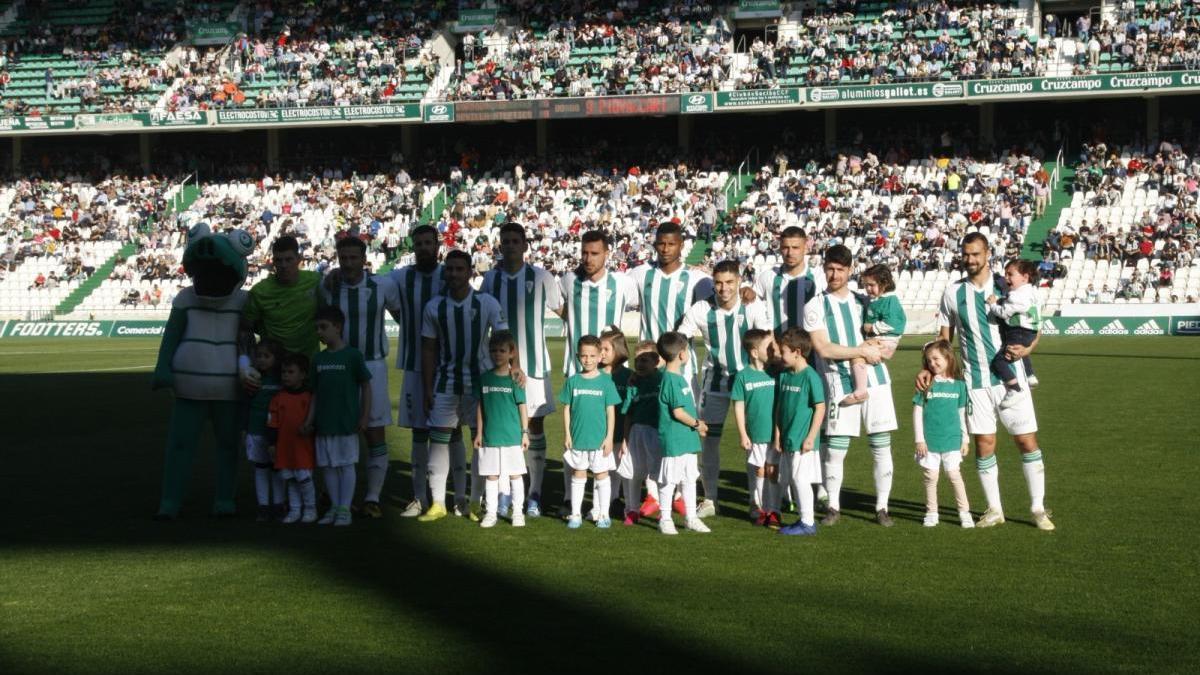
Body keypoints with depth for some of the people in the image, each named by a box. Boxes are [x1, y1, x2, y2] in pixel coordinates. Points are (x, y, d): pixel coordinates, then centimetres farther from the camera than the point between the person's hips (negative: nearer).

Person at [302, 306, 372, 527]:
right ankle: (334, 507, 18)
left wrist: (365, 416, -6)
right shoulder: (318, 359, 8)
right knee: (328, 466, 9)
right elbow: (315, 393, 13)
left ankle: (344, 509, 5)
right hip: (324, 423, 5)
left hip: (347, 423, -5)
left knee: (346, 465, 1)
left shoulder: (353, 355, -7)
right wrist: (309, 420, 7)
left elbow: (366, 386, -3)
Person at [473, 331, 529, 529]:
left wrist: (525, 432, -2)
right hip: (490, 438, 2)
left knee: (515, 474, 5)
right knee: (491, 475, 7)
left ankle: (518, 512, 13)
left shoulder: (514, 379, -4)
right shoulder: (484, 378, 4)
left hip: (512, 437, -2)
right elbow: (480, 407, 9)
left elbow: (522, 406, -1)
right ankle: (491, 513, 14)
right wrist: (479, 433, 8)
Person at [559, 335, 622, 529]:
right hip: (577, 438, 1)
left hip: (599, 439, -1)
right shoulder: (573, 381, 0)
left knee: (601, 475, 7)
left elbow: (611, 411, -2)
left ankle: (603, 514, 17)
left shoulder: (606, 381, -4)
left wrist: (609, 437, -6)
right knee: (578, 475, 10)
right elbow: (566, 409, 5)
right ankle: (575, 514, 18)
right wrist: (567, 435, 1)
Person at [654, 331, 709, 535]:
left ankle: (691, 518, 23)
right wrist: (697, 424, -8)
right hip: (673, 440, -10)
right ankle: (665, 520, 10)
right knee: (668, 480, 1)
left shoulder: (679, 377, 13)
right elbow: (678, 412, -20)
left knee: (689, 478, 15)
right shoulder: (671, 380, -18)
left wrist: (695, 422, 10)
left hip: (687, 439, 10)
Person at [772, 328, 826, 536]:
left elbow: (820, 409, -13)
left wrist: (810, 438, -14)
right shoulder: (784, 376, 8)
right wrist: (777, 436, 9)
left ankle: (807, 523, 4)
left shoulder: (810, 377, -13)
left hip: (802, 441, -7)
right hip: (787, 441, 7)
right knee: (784, 479, 13)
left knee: (800, 479, -5)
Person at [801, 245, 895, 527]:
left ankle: (881, 508, 10)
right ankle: (833, 507, 12)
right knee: (835, 449, -4)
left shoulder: (863, 301, 15)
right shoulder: (815, 306, 3)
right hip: (840, 384, -3)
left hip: (875, 379, 3)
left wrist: (876, 348, -1)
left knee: (881, 445, 1)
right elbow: (823, 348, -7)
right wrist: (862, 351, -9)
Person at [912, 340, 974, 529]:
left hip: (952, 440, 0)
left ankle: (964, 512, 9)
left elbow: (962, 413, 9)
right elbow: (917, 411, 0)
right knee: (931, 476, 5)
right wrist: (919, 439, -4)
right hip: (929, 441, 0)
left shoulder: (958, 384, 2)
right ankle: (931, 513, 16)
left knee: (954, 474, 0)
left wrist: (965, 439, 9)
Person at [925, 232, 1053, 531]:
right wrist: (929, 368, 0)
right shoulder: (953, 293, 5)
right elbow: (944, 338, 13)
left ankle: (1038, 508, 8)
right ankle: (994, 510, 14)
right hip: (975, 381, 1)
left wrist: (1025, 349, -15)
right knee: (984, 444, 2)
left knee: (1027, 440, -2)